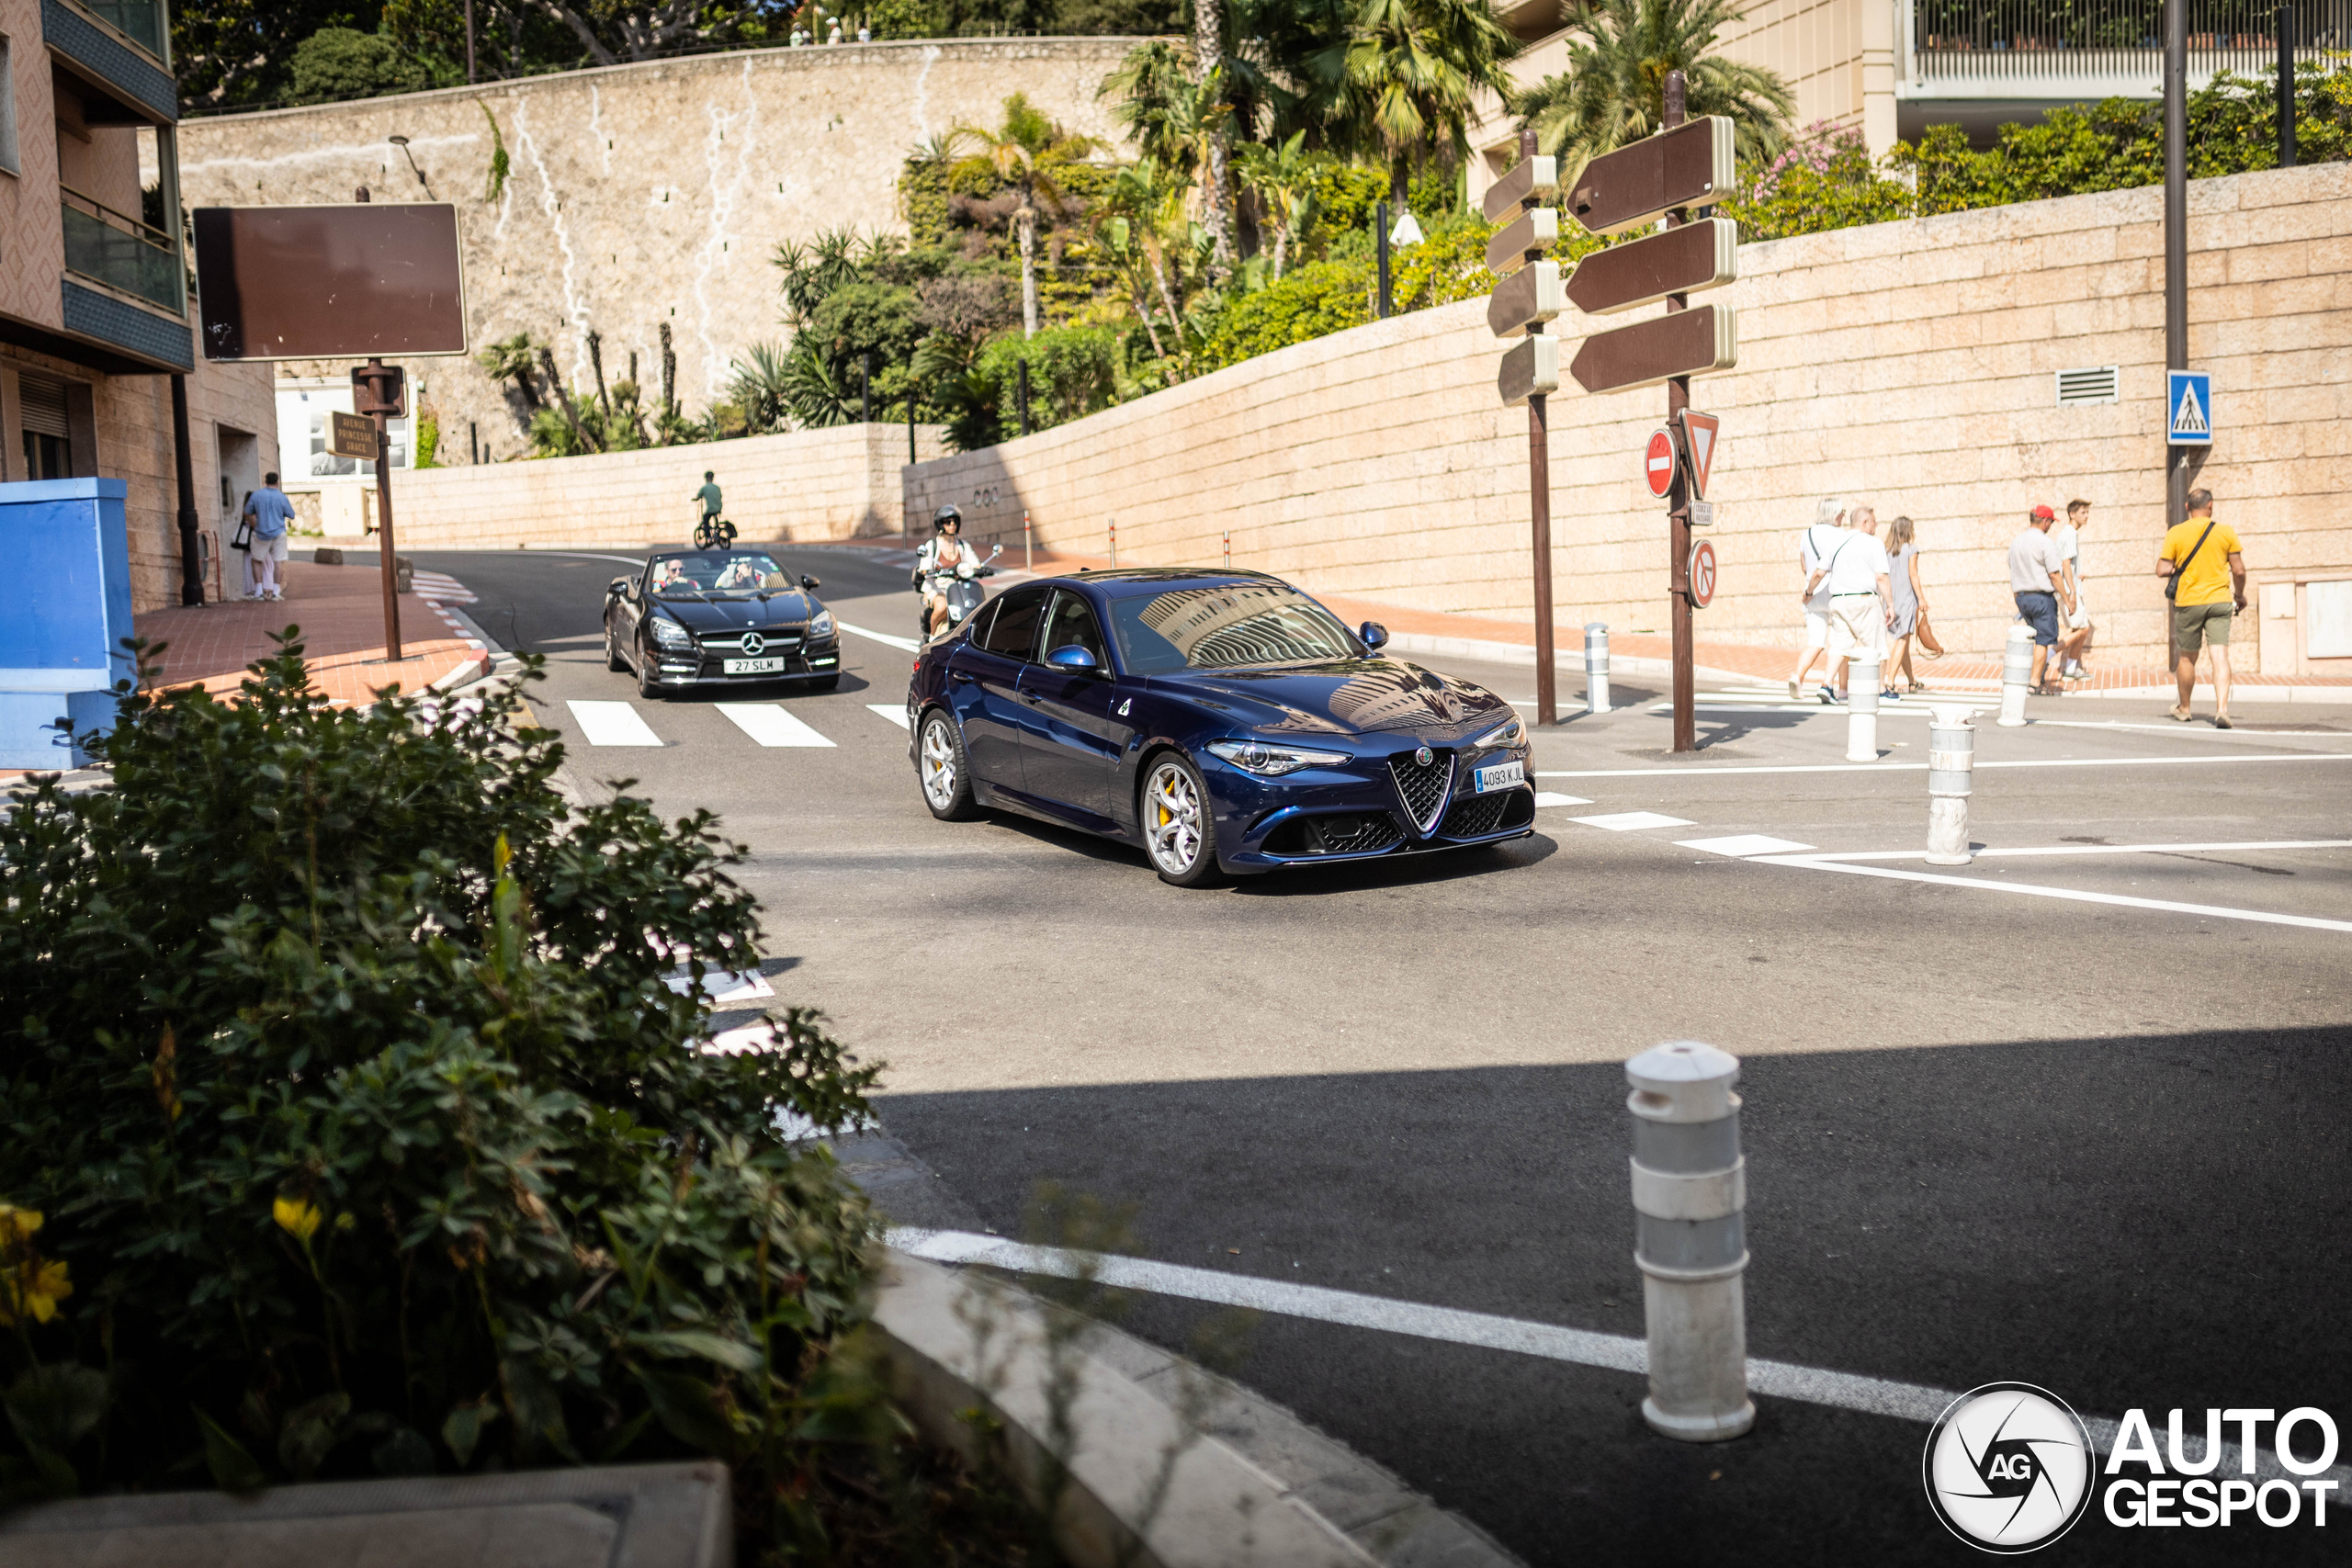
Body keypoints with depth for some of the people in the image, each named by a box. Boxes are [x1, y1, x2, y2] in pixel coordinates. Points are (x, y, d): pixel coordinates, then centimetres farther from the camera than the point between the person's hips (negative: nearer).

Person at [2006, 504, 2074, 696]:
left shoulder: (2016, 542, 10)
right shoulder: (2043, 542, -12)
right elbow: (2054, 574, -14)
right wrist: (2067, 599, -7)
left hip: (2022, 596, 7)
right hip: (2042, 596, -7)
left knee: (2036, 639, 15)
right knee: (2044, 640, -3)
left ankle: (2039, 680, 14)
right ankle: (2036, 684, -7)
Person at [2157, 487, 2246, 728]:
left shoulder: (2176, 533, -2)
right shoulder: (2226, 531, 0)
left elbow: (2162, 570, -6)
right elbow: (2239, 570, 1)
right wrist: (2240, 595, 18)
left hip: (2188, 602, 0)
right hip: (2219, 600, 0)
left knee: (2187, 657, 14)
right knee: (2220, 655, -6)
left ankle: (2184, 709, 28)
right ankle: (2222, 709, -21)